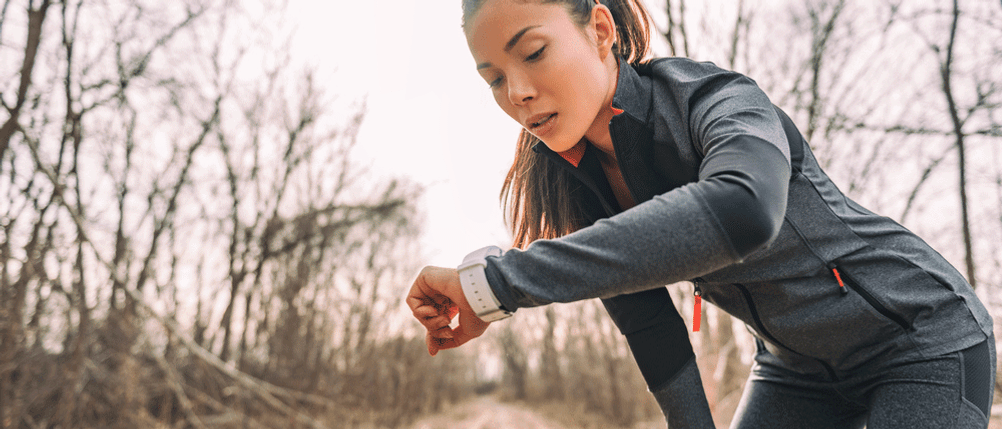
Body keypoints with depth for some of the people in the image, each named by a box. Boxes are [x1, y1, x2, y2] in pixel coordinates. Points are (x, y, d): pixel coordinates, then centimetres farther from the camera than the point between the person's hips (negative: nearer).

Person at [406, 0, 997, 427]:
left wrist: (497, 283, -54)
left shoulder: (719, 101, -31)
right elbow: (648, 323, -4)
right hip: (797, 365, 6)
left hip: (923, 336, -5)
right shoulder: (576, 178, -11)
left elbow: (741, 212, -54)